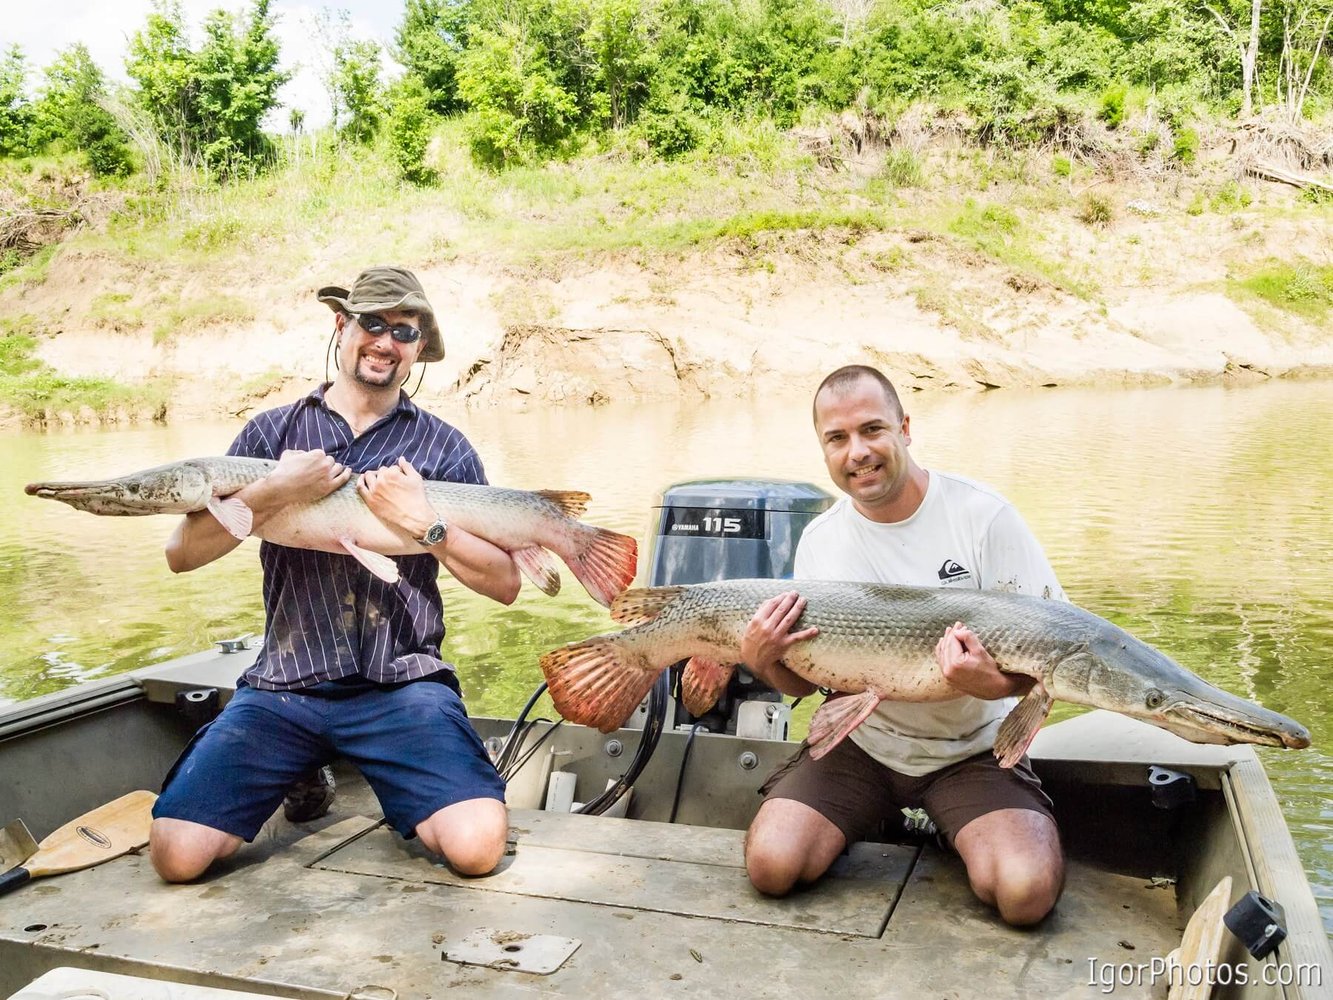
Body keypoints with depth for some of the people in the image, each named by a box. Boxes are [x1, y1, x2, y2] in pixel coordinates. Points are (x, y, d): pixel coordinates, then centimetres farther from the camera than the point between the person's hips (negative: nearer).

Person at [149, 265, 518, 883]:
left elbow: (505, 584, 2)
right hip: (284, 685, 2)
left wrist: (425, 524, -12)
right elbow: (181, 554, 2)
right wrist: (275, 492, -12)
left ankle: (401, 795, 11)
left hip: (403, 686, -1)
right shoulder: (273, 431, 10)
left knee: (476, 846, -23)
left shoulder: (444, 448, 6)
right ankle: (306, 782, 14)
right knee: (176, 853, -15)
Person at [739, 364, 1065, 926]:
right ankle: (883, 817, 14)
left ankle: (948, 828, 10)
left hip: (972, 748, -2)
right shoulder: (819, 541, -1)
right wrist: (763, 663, -18)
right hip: (859, 740, 3)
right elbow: (805, 680, 6)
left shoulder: (983, 515, -12)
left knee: (1026, 892, -24)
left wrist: (998, 683, -33)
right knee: (773, 864, -16)